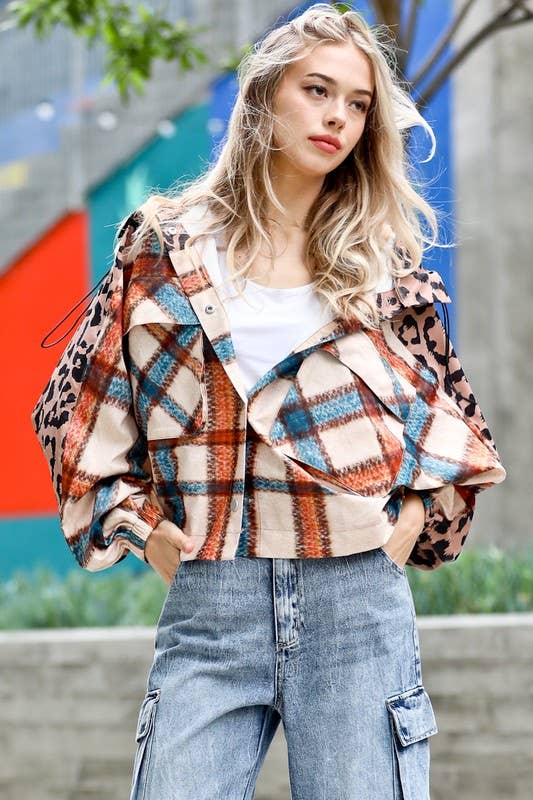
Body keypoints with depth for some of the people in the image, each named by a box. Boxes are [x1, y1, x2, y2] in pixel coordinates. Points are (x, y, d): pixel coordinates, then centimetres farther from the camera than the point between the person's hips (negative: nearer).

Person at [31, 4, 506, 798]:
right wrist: (139, 523, 3)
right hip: (209, 603, 0)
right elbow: (74, 407, 12)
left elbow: (455, 427, 19)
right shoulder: (167, 247, 8)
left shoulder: (386, 266, 11)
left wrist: (414, 519, 4)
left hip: (358, 594, 1)